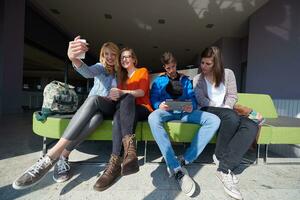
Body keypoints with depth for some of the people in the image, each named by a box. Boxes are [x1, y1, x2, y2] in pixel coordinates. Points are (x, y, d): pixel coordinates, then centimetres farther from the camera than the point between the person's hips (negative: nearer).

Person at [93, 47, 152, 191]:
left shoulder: (142, 71, 12)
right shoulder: (122, 76, 28)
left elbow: (141, 92, -7)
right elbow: (120, 93, 13)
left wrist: (122, 93, -24)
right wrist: (114, 95, -11)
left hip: (142, 109, -3)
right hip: (126, 110, 4)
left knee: (126, 98, -36)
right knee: (119, 113, -32)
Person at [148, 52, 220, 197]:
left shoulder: (185, 79, 23)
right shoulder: (159, 80, 19)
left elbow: (192, 98, 11)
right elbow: (153, 99, 6)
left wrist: (191, 107, -13)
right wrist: (159, 105, -18)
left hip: (184, 111, 3)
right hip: (167, 111, -2)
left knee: (214, 120, -22)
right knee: (153, 118, -38)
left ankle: (185, 161, -23)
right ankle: (177, 169, -35)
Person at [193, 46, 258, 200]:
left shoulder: (228, 73, 12)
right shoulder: (197, 79, 9)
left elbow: (232, 96, 7)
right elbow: (201, 101, -4)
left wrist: (226, 109, -12)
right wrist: (223, 109, -13)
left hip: (227, 114, 3)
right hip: (208, 112, -3)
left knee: (251, 126, -28)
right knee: (232, 116, -35)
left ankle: (225, 168, -30)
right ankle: (219, 155, -14)